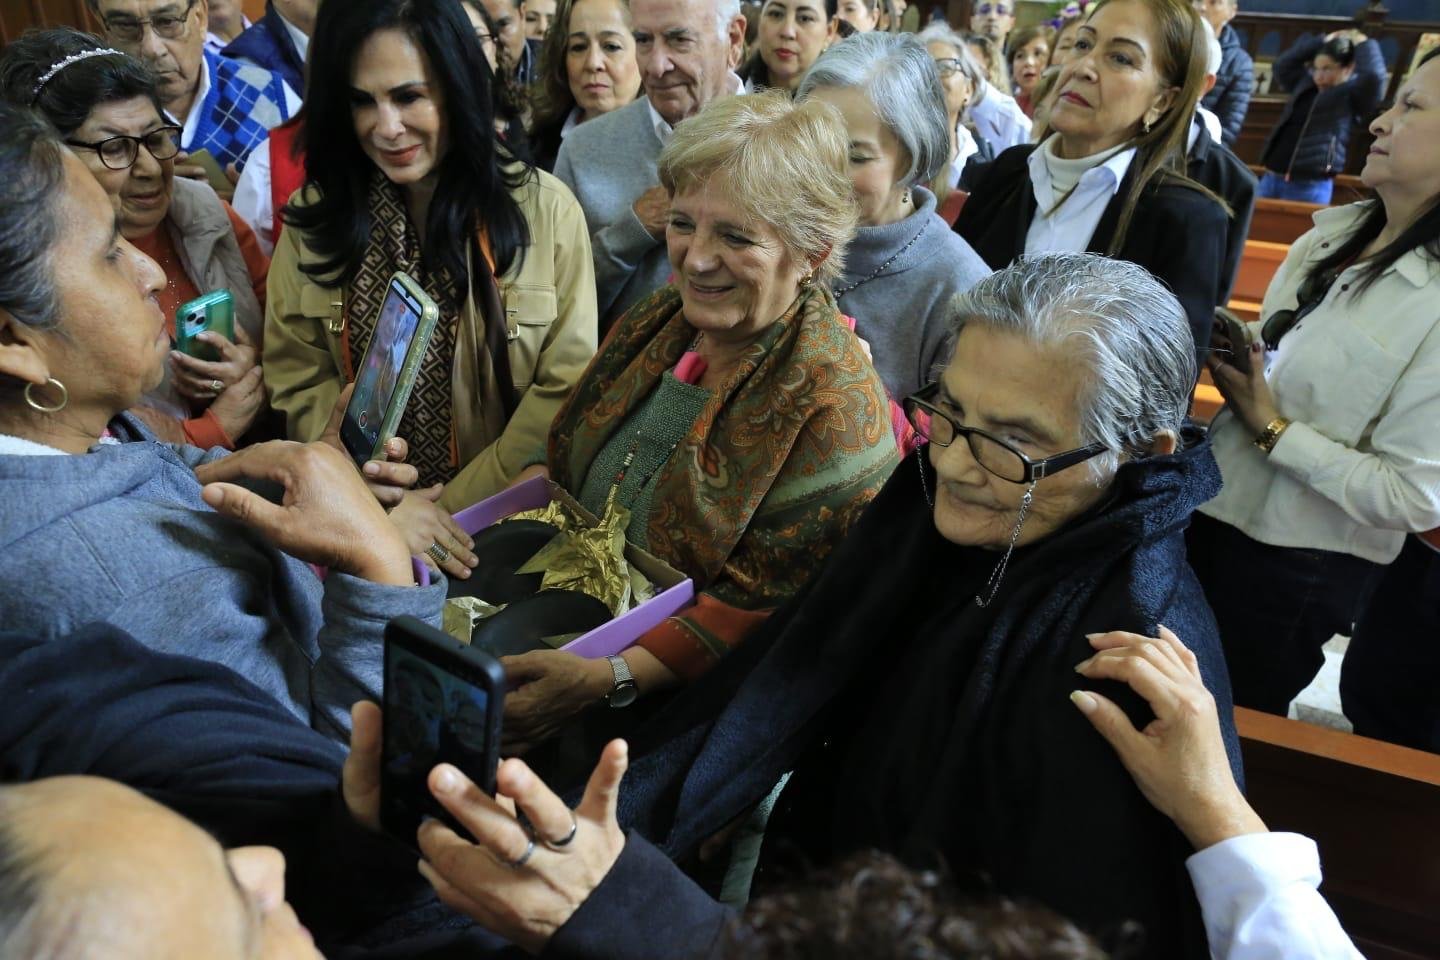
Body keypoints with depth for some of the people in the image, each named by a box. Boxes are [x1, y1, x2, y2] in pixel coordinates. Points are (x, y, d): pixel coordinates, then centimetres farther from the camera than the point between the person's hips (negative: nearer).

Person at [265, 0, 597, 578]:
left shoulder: (544, 210, -4)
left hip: (511, 525, -2)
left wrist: (460, 508, -9)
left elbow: (565, 386, -5)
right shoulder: (315, 217, 3)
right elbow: (299, 380, 3)